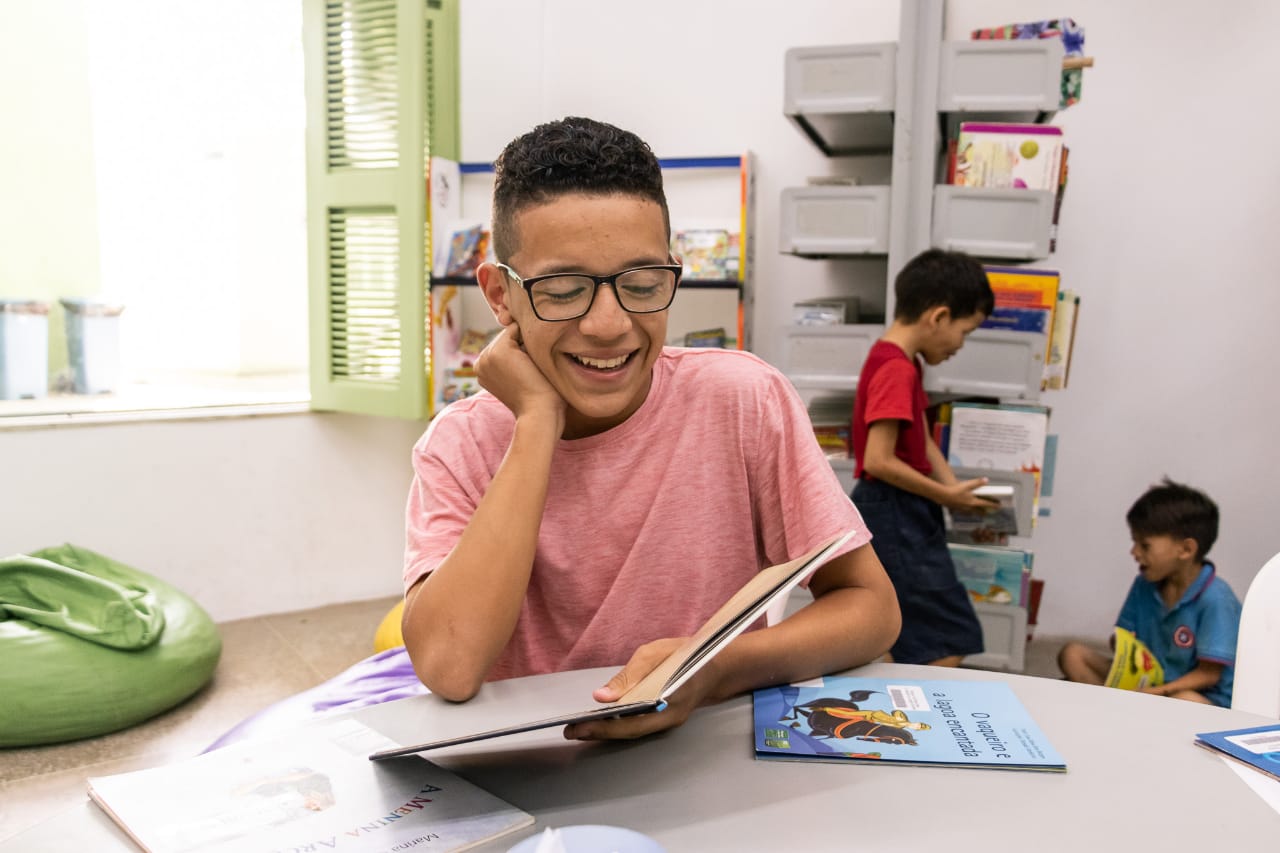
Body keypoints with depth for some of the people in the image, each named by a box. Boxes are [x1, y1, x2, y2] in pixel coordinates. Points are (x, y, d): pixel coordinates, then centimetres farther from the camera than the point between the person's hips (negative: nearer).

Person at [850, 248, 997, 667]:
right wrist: (944, 496, -15)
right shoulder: (897, 369, -21)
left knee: (894, 639, 18)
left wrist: (954, 489, 1)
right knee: (951, 640, -2)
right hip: (894, 518, -10)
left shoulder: (903, 363, 12)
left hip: (899, 515, 10)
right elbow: (879, 461, -25)